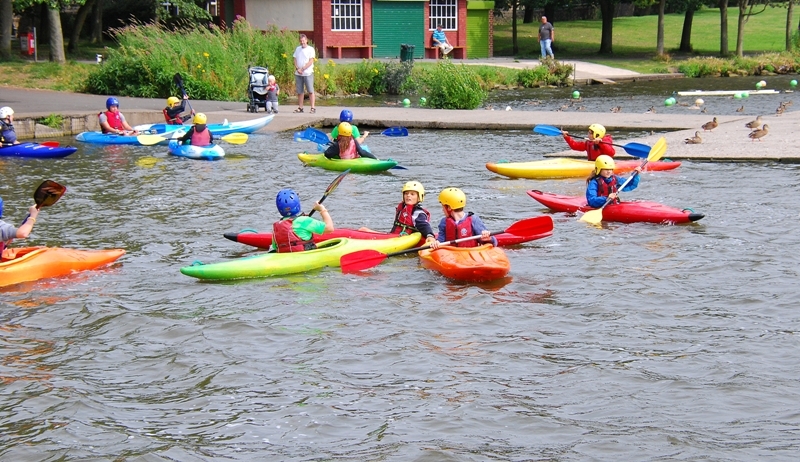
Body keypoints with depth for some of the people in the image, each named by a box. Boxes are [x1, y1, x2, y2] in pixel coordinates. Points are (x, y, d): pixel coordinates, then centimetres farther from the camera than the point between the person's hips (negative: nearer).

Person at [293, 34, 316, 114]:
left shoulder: (310, 49, -1)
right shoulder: (297, 49, 15)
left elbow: (311, 62, -8)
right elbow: (295, 60, 12)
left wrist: (302, 69, -13)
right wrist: (297, 69, -5)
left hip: (308, 73, -5)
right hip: (298, 74, 5)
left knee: (310, 91, -5)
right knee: (299, 91, 6)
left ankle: (312, 107, -5)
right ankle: (300, 107, 11)